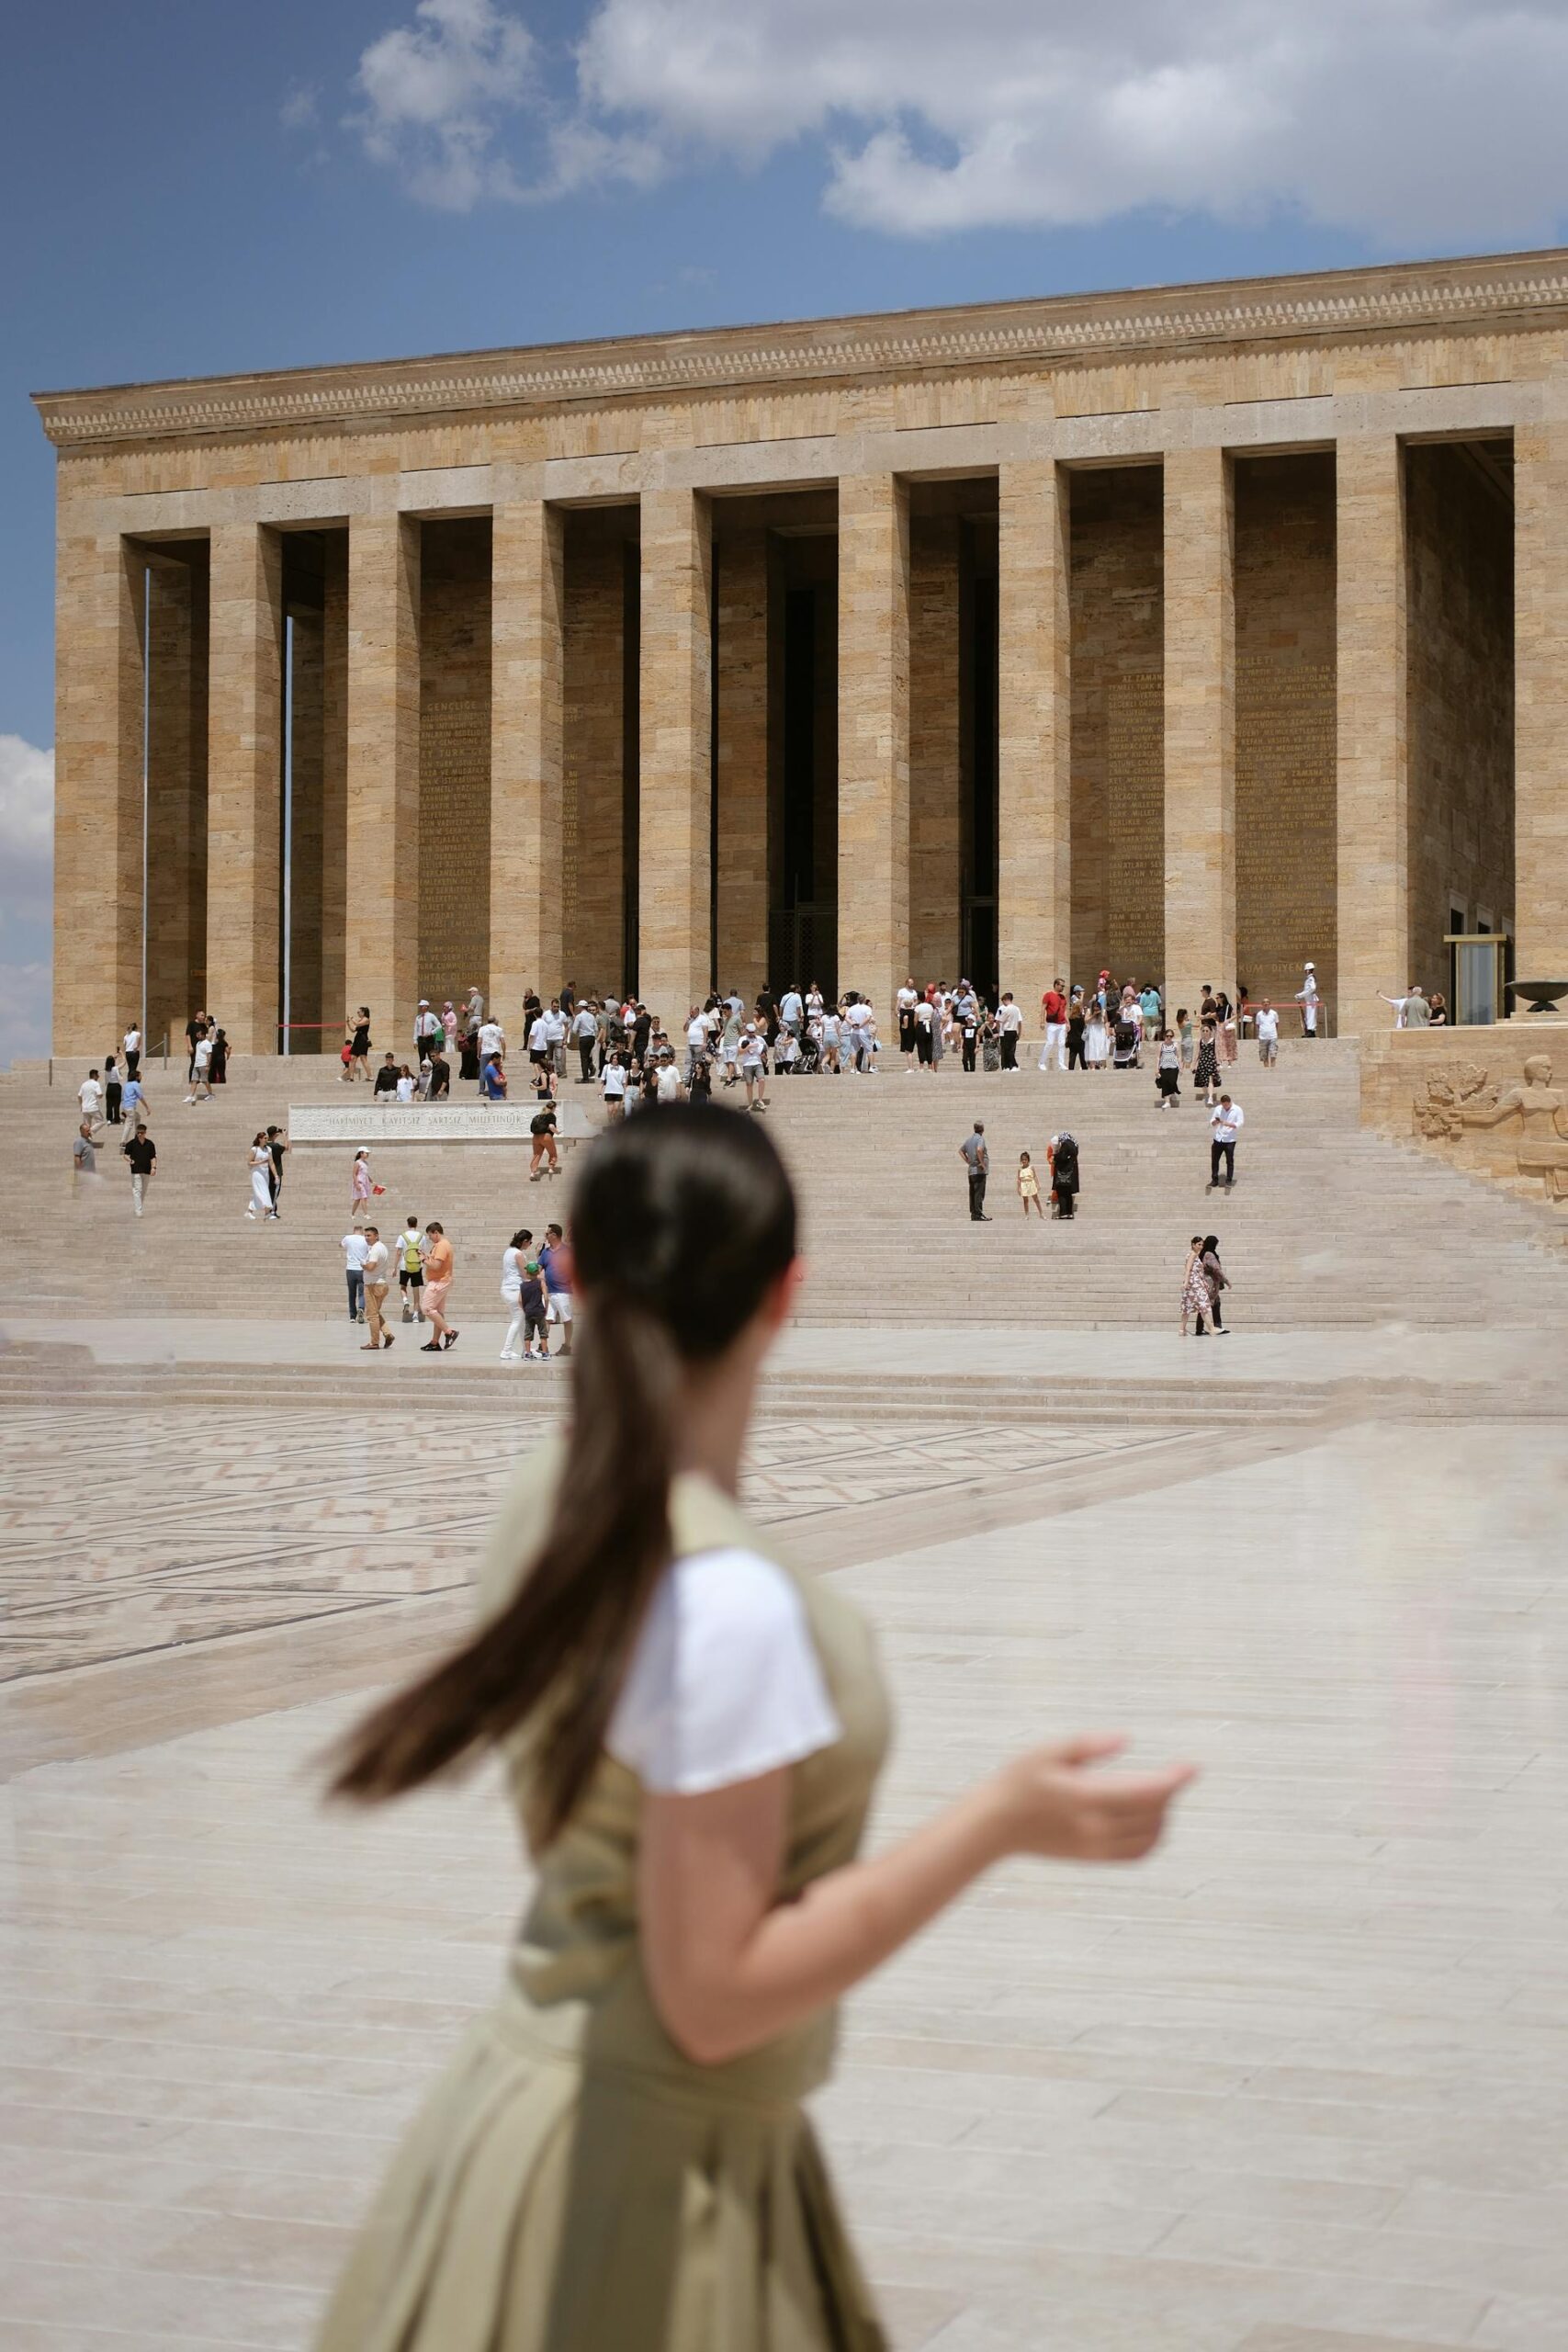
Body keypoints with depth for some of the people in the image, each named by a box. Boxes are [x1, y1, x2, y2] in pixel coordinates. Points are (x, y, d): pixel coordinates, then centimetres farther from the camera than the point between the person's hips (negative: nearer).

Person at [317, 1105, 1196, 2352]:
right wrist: (1001, 1822, -23)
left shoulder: (554, 1502, -3)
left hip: (549, 2085, 9)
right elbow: (714, 1996, -23)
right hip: (647, 2179, -9)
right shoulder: (728, 1601, -28)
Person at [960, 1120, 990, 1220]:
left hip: (971, 1170, 8)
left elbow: (961, 1151, 24)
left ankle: (973, 1214, 11)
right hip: (980, 1171, -8)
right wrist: (982, 1162, -20)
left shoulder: (969, 1139, 13)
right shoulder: (980, 1139, -11)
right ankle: (978, 1215, -11)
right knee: (979, 1193, -8)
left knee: (972, 1193, 10)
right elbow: (979, 1150, -30)